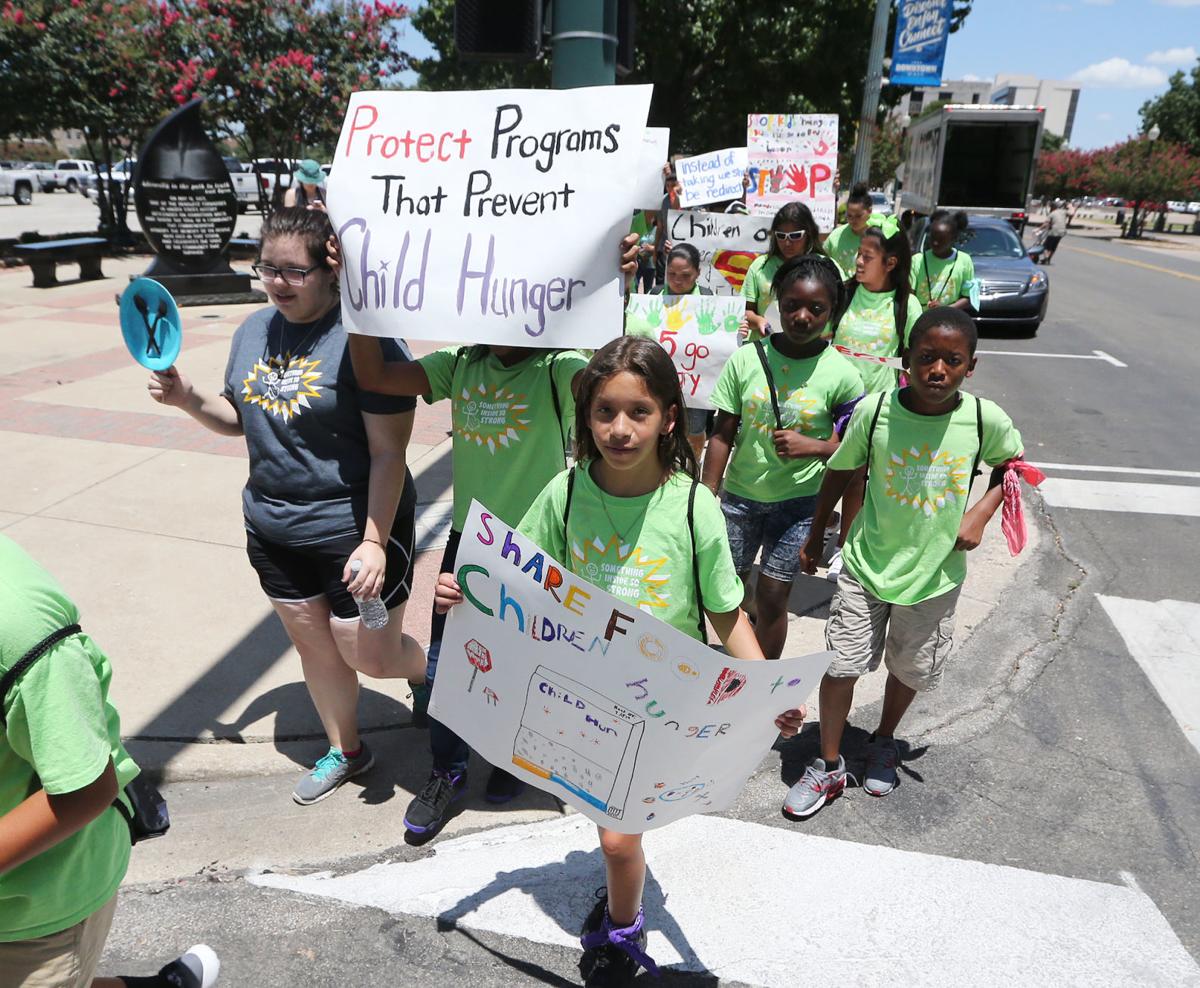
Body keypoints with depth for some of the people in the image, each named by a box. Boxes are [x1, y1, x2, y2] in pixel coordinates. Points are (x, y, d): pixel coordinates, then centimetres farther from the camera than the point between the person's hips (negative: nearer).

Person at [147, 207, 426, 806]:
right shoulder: (254, 330, 4)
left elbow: (389, 452, -20)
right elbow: (239, 419, 16)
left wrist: (374, 542, -22)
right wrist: (187, 399, -3)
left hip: (354, 529, -7)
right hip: (273, 529, 7)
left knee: (368, 654, 4)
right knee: (313, 644, 19)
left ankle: (425, 669, 41)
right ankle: (345, 750, 42)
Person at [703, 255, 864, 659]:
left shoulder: (842, 374, -11)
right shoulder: (747, 359, -9)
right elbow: (723, 436, -4)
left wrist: (813, 446, -20)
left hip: (798, 501, -1)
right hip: (740, 493, 2)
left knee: (773, 597, 6)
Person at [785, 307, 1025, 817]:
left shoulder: (986, 419, -15)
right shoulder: (875, 410, -16)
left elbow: (1011, 464, 8)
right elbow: (840, 472, -1)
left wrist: (980, 514, -8)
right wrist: (815, 537, 8)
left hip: (936, 573, 1)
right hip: (867, 565, -1)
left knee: (909, 670, 19)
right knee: (840, 666, 1)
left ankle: (884, 742, 48)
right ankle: (829, 766, 24)